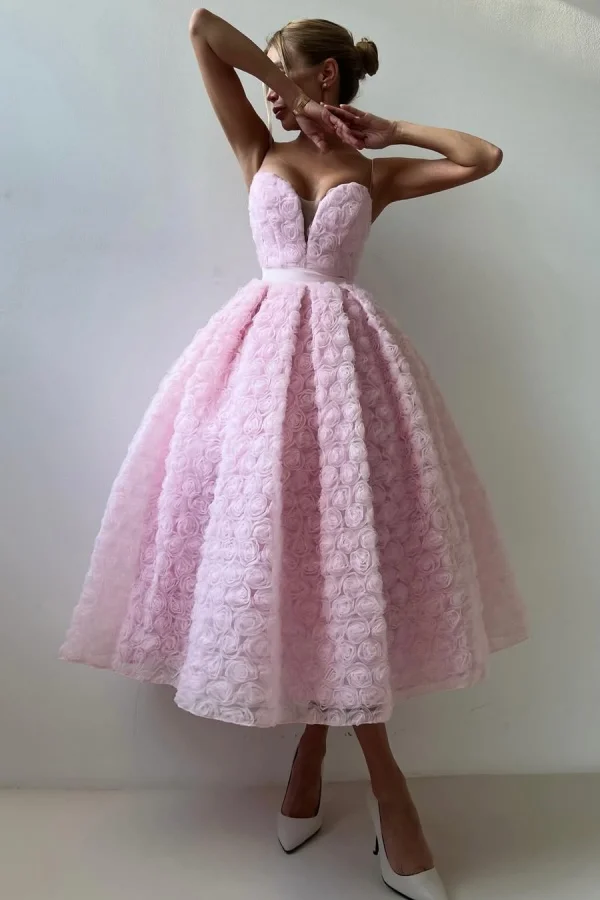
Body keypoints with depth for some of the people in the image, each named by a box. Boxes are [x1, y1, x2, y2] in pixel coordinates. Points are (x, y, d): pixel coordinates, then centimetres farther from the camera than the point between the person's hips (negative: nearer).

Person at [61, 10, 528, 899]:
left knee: (343, 552, -5)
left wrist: (389, 129, 14)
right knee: (275, 544, -4)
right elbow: (202, 25, 17)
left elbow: (485, 157, 9)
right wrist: (294, 101, 17)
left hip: (344, 354, -1)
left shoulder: (375, 174, 15)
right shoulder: (259, 153, 18)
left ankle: (314, 748, 13)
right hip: (264, 348, 1)